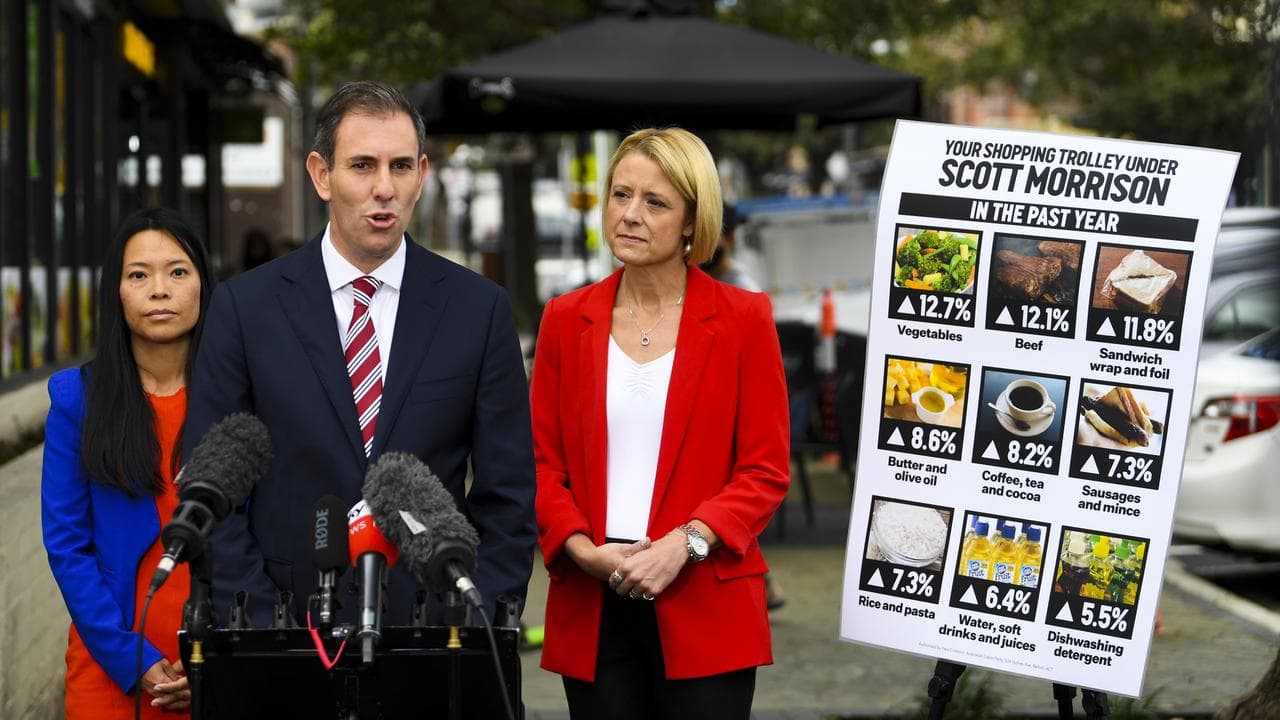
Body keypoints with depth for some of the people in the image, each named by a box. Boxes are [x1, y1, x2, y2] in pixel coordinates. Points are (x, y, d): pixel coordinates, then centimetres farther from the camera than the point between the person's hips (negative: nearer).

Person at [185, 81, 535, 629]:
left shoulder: (479, 310, 2)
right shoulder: (245, 308, 0)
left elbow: (506, 497, 4)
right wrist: (259, 628, -9)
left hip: (433, 633, 1)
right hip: (287, 632, -1)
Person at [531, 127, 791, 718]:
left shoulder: (743, 320, 0)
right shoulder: (567, 319, 8)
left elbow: (766, 470, -2)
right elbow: (544, 462, 8)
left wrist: (684, 544, -15)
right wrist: (584, 551, -9)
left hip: (705, 609, -2)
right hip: (591, 608, 2)